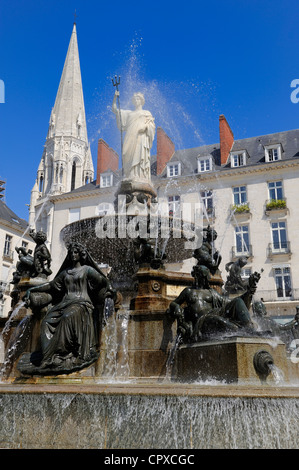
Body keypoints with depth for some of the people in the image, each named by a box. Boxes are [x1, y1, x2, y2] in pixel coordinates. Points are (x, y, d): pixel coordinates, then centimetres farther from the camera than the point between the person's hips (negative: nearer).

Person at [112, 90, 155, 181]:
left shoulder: (147, 113, 19)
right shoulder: (129, 113, 27)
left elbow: (152, 126, 8)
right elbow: (114, 109, 24)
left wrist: (145, 126, -12)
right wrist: (115, 97, 11)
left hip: (141, 139, -3)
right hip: (131, 139, 3)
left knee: (140, 159, -18)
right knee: (131, 159, -10)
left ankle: (141, 180, -27)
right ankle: (131, 178, -17)